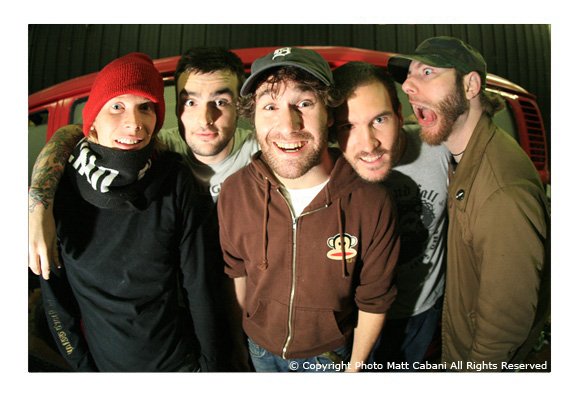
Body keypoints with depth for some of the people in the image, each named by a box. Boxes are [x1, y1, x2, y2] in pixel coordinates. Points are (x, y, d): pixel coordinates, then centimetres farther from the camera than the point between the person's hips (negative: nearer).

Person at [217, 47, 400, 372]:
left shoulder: (372, 202, -27)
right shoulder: (234, 192, -21)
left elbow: (374, 301, -13)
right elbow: (237, 270, -3)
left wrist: (354, 367, -4)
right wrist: (250, 332, 8)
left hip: (332, 353, -2)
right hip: (261, 350, 3)